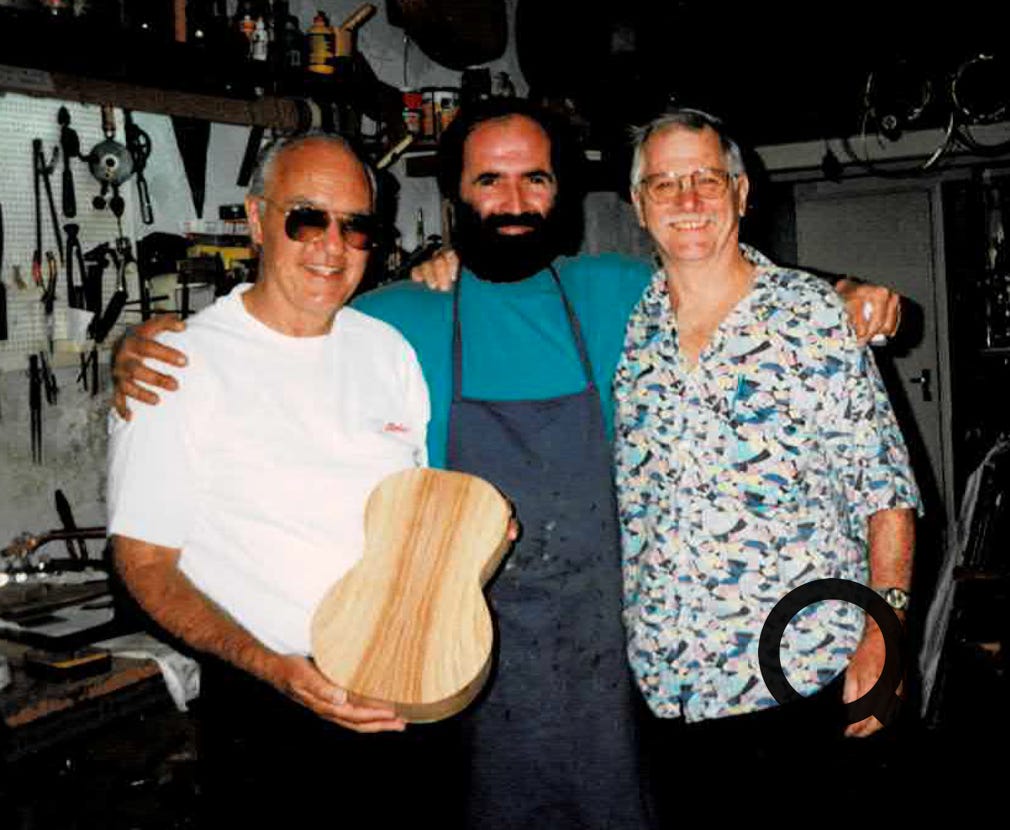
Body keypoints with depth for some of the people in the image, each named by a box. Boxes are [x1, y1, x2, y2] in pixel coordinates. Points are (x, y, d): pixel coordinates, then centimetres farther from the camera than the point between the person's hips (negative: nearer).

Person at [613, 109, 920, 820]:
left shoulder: (812, 314, -4)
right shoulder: (622, 323, 4)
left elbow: (884, 487, -5)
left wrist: (882, 633, -12)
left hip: (802, 678, -3)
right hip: (661, 687, 3)